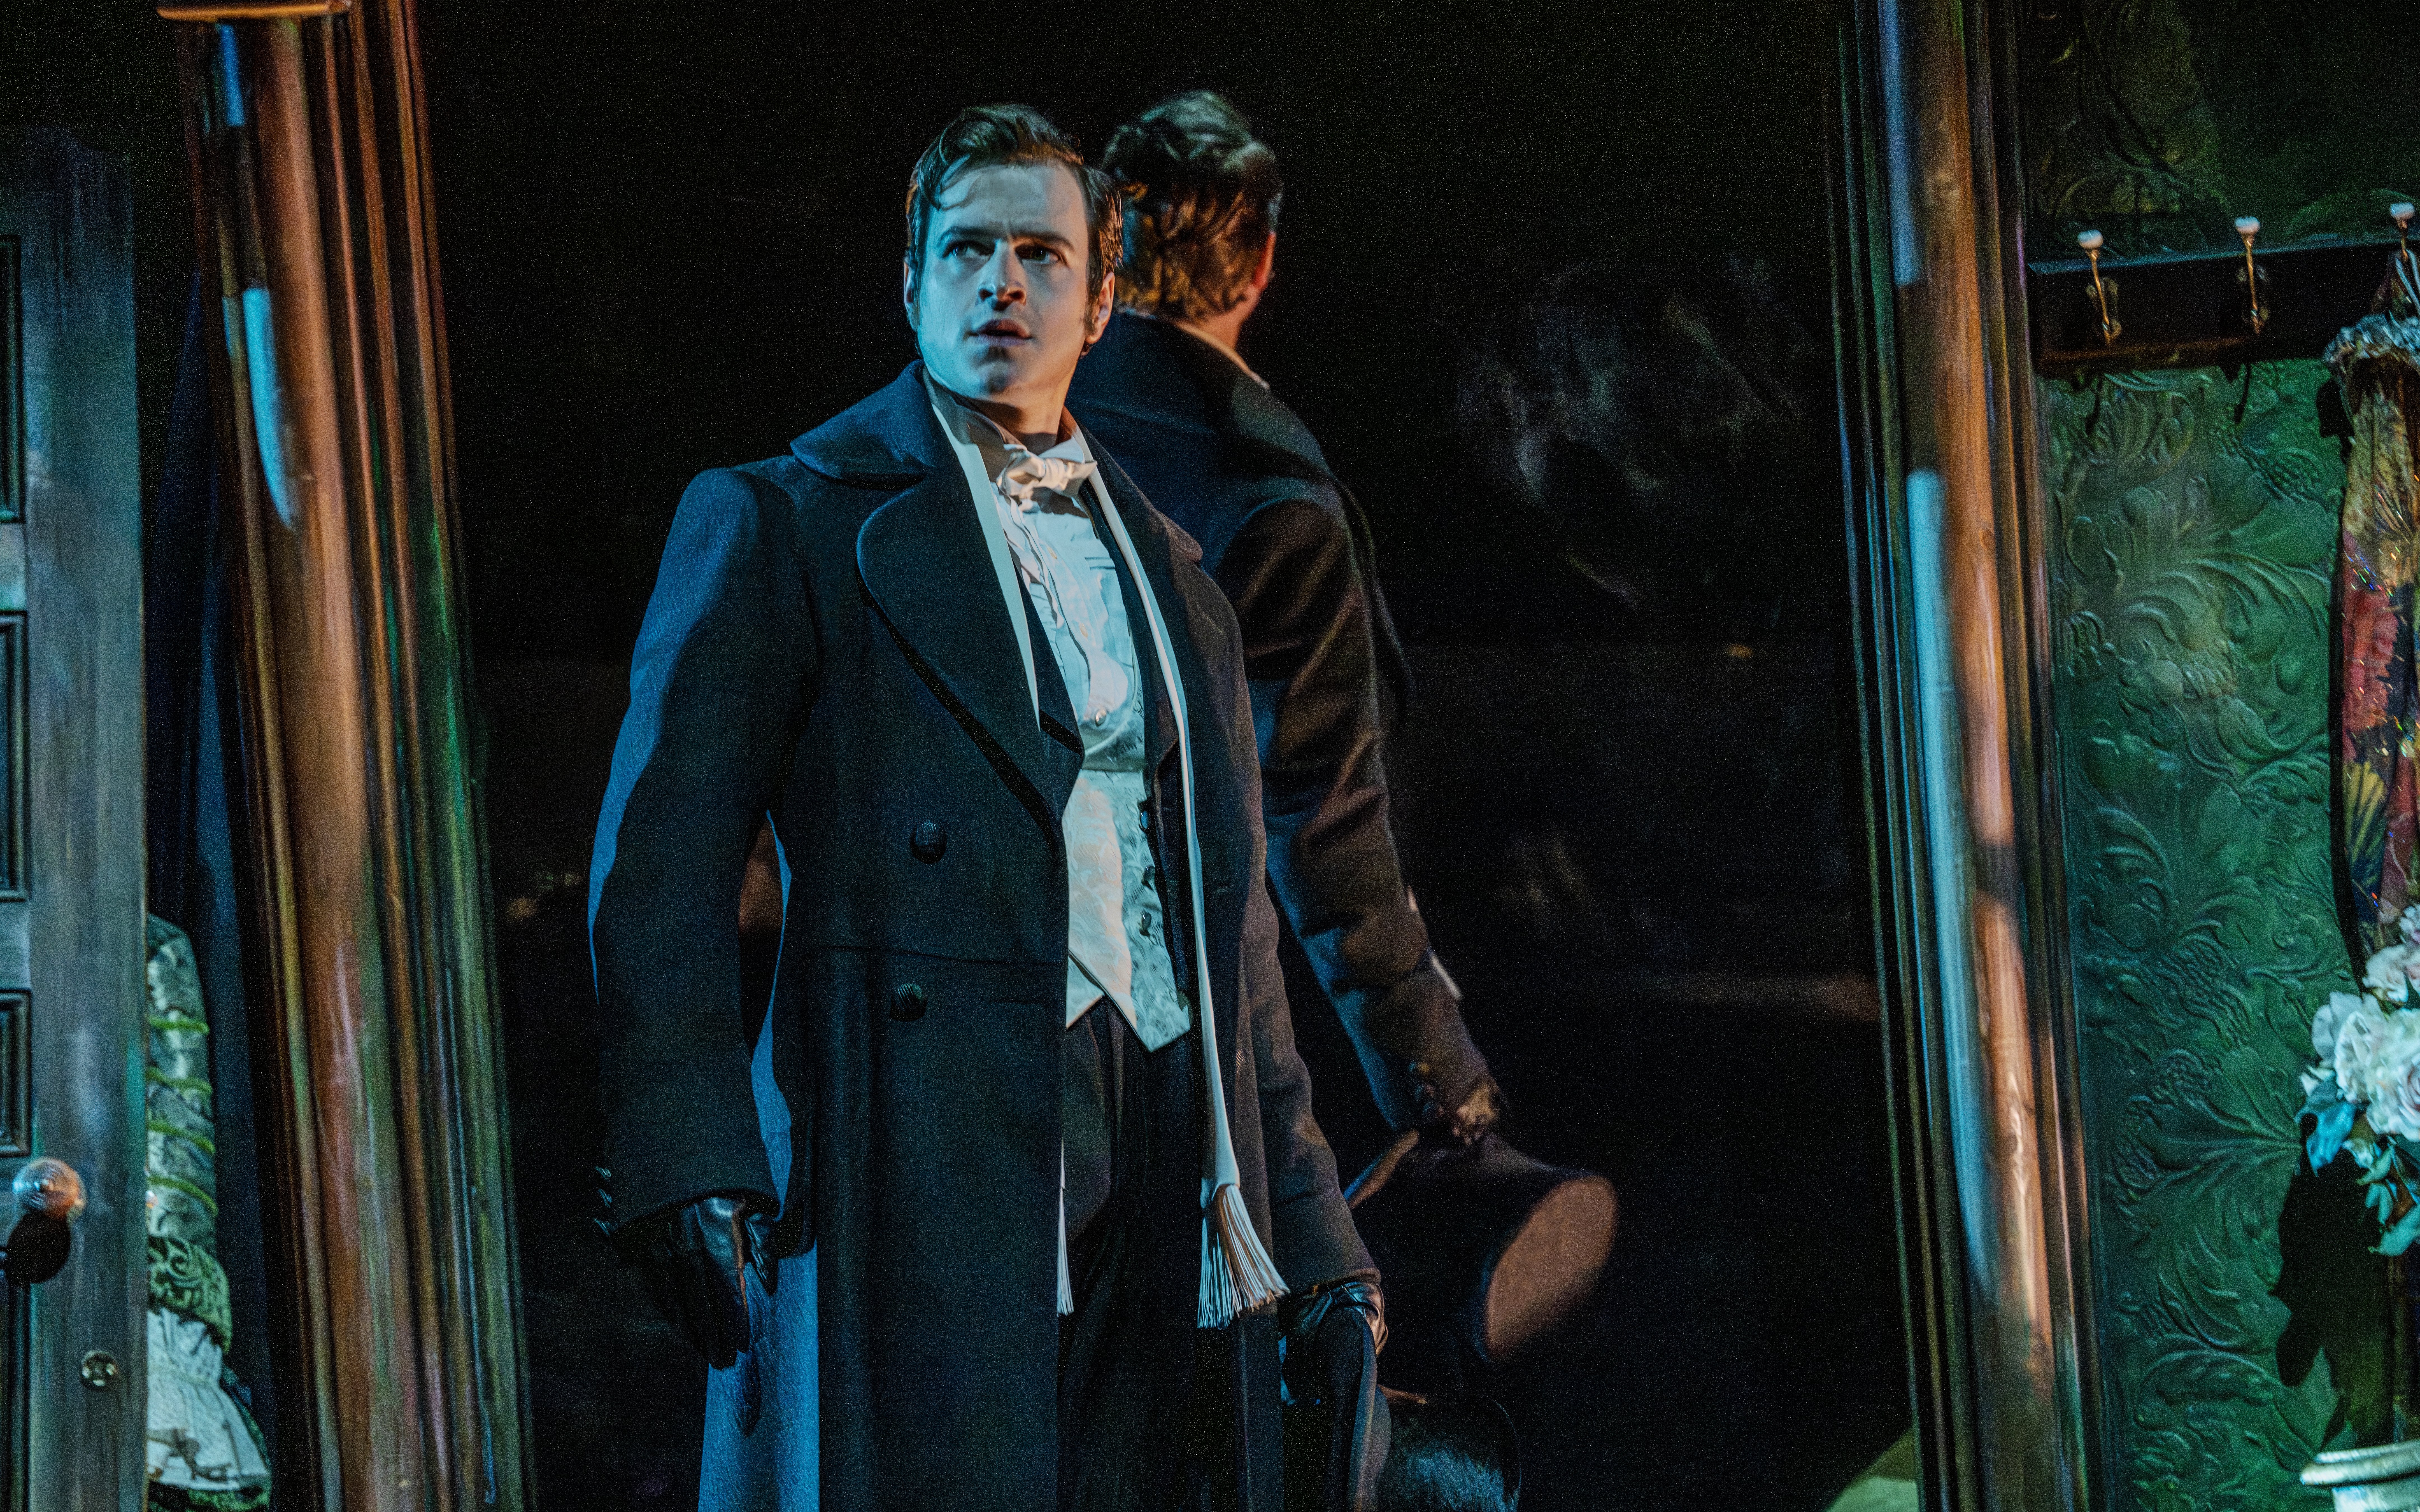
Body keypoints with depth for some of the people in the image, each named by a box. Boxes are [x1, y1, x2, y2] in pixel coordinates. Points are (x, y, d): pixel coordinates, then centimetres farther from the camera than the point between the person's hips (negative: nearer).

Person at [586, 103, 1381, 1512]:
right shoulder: (781, 524, 5)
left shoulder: (1175, 581, 21)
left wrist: (1311, 1234, 17)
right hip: (920, 1171, -5)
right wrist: (690, 1170, -14)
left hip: (1167, 1180, 5)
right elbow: (661, 878, -3)